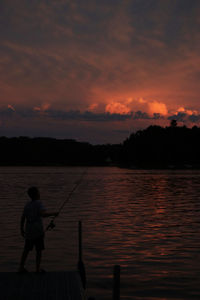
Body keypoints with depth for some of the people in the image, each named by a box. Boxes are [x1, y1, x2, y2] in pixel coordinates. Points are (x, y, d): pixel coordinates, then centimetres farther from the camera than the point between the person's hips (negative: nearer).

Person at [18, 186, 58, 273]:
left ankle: (21, 267, 15)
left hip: (29, 232, 5)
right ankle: (38, 268, 7)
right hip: (38, 232, -5)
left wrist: (22, 230, 18)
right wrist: (53, 213, -11)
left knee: (27, 249, 16)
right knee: (39, 250, 6)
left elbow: (22, 218, 8)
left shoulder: (27, 205, 6)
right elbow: (43, 214, -25)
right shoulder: (39, 203, -10)